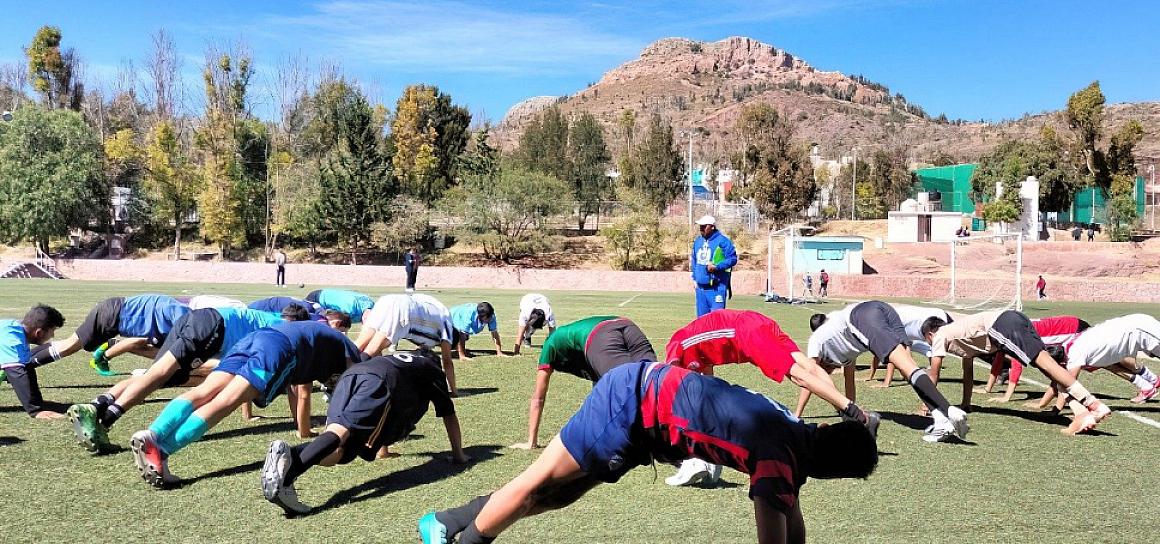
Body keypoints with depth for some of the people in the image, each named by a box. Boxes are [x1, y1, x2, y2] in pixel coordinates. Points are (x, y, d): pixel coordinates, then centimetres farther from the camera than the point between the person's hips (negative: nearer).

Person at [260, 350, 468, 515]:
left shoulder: (397, 357, 48)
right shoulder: (433, 369, 34)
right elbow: (449, 415, 35)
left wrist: (383, 448, 69)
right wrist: (458, 454, 46)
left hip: (349, 375, 5)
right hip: (380, 380, -5)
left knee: (338, 450, -7)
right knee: (340, 432, -23)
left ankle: (288, 454, -36)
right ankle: (288, 475, -47)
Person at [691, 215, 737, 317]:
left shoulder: (722, 241, -8)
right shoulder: (697, 241, 13)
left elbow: (733, 259, -10)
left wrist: (717, 267, -19)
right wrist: (694, 277, 17)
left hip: (717, 287, -7)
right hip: (700, 287, 7)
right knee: (701, 316, 12)